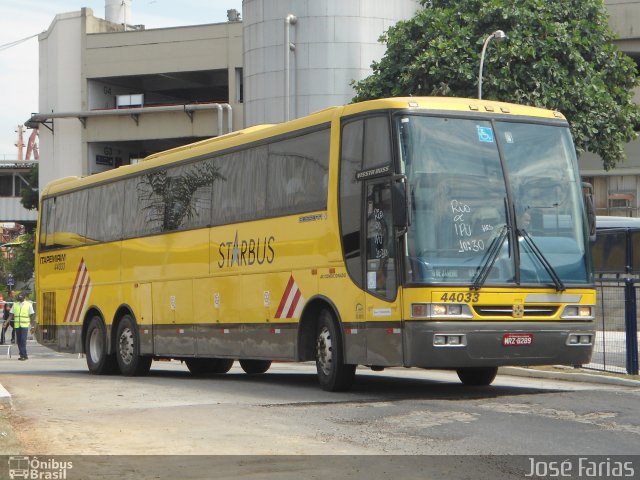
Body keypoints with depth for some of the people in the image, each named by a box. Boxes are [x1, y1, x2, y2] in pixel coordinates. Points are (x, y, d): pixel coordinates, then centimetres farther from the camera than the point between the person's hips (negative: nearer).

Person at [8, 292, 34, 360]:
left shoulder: (28, 304, 0)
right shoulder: (15, 304, 9)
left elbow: (32, 315, 2)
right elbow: (11, 315, 8)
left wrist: (32, 325, -2)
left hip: (25, 325, -4)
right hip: (17, 325, 4)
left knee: (23, 340, -15)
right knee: (19, 341, 5)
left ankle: (23, 355, -16)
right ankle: (24, 355, 11)